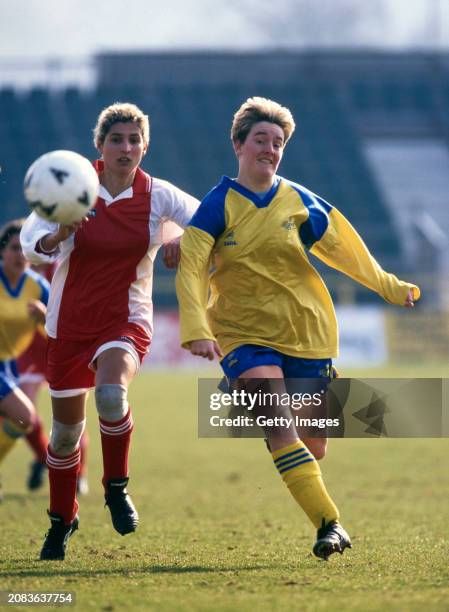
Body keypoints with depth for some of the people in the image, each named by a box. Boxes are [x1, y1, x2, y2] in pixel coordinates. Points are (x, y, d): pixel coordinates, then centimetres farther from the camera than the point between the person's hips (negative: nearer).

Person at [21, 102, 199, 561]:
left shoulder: (158, 195, -6)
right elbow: (30, 239, -17)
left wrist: (182, 239, -19)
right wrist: (55, 238, -40)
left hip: (126, 319, -1)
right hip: (71, 321, 1)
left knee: (111, 394, -32)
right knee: (65, 430, 7)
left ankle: (116, 487, -6)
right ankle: (62, 520, 31)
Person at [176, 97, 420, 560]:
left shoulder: (300, 203, 2)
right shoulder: (219, 205, -6)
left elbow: (342, 248, 17)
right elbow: (190, 267, -13)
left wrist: (388, 287, 27)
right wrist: (196, 330, -26)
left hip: (307, 332, 3)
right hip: (244, 334, -3)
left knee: (313, 447, 4)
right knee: (278, 428, -24)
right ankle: (329, 525, -25)